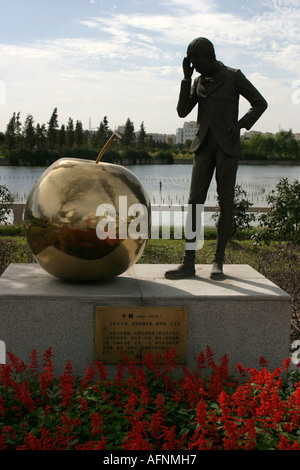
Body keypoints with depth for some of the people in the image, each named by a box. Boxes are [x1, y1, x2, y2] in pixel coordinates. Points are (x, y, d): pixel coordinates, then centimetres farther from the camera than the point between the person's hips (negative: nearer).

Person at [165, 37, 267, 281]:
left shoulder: (234, 76, 1)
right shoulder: (199, 81, 15)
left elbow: (260, 103, 2)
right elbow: (182, 111, 6)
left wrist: (240, 126, -11)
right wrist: (186, 78, -1)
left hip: (227, 146, -4)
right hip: (204, 146, 4)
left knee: (225, 202, -1)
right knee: (195, 201, -6)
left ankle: (219, 261, 8)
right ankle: (188, 263, -5)